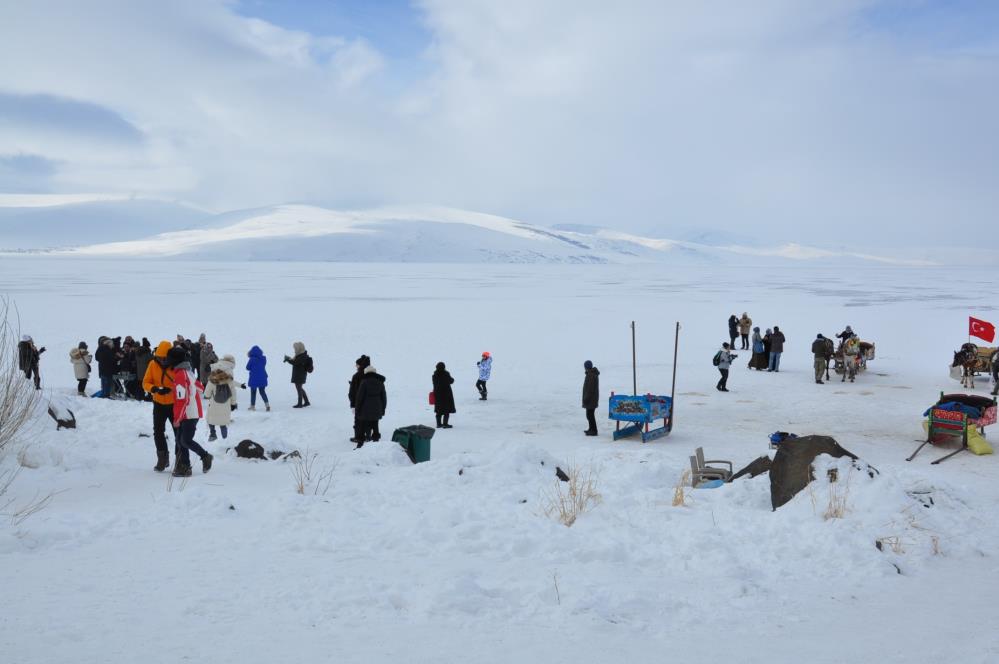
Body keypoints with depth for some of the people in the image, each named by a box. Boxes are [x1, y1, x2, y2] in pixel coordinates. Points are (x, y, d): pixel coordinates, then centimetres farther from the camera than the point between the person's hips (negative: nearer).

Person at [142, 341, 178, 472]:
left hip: (174, 403, -3)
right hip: (159, 404, 3)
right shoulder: (153, 364, -7)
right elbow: (146, 383, -6)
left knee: (179, 432, 4)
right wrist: (154, 388, -28)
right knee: (158, 432, 4)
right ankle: (163, 458, 19)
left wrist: (169, 389, -34)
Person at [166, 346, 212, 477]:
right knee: (180, 440, 9)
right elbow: (200, 388, 22)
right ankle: (184, 468, 11)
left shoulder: (180, 375, -17)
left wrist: (177, 419, -16)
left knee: (185, 440, -5)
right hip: (193, 411, 9)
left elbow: (182, 400, -20)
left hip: (189, 414, -9)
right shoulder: (189, 372, 11)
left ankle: (205, 456, 8)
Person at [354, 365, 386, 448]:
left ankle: (360, 445, 4)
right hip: (376, 410, 4)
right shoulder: (380, 382, 5)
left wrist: (358, 410, -1)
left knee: (363, 428, 3)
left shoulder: (364, 382, -10)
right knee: (374, 427, 12)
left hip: (365, 410, -4)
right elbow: (384, 397, 11)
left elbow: (360, 397, -9)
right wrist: (383, 410, 19)